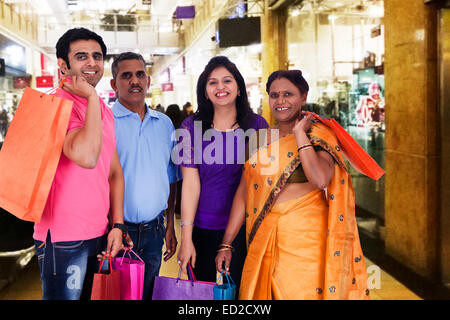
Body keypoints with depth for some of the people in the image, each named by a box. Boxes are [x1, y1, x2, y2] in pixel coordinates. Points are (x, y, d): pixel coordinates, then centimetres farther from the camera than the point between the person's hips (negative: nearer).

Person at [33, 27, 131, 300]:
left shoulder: (105, 111, 12)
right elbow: (86, 156, -31)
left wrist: (117, 225, 6)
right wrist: (91, 97, -20)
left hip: (99, 236, 7)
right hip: (64, 239, -7)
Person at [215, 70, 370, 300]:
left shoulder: (318, 135, -3)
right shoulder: (259, 139, 10)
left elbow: (320, 179, -23)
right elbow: (243, 192, 11)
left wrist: (300, 134, -14)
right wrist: (225, 245, 8)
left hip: (304, 237, -4)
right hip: (262, 241, 4)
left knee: (302, 292, 0)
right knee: (257, 293, 8)